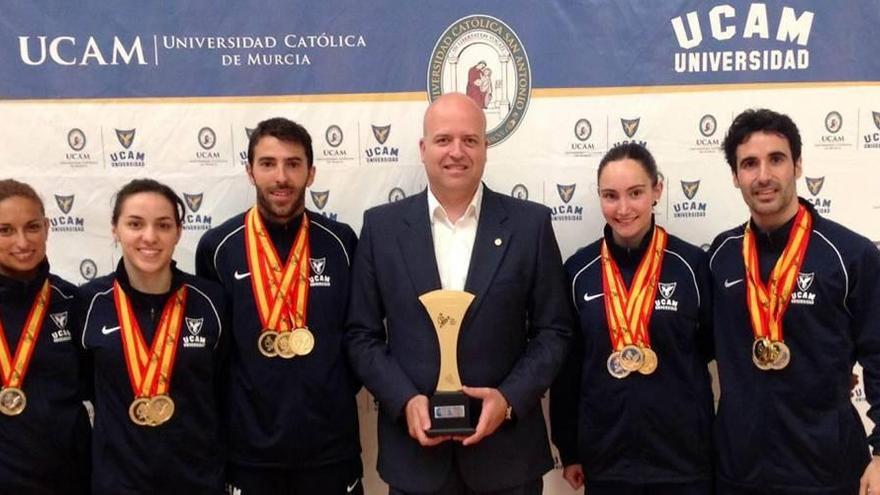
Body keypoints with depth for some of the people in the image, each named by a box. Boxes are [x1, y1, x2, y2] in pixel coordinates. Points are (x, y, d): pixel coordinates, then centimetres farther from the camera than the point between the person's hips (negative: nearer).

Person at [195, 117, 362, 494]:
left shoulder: (340, 242, 0)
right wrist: (226, 411, 4)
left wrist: (340, 389, 1)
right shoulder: (217, 246, -2)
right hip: (248, 448, 0)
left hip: (331, 445, 1)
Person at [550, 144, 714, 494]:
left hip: (683, 454, -1)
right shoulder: (579, 269, -1)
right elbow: (567, 365, 4)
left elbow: (714, 346, 5)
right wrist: (568, 450, 5)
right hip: (605, 456, 2)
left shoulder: (691, 263, -6)